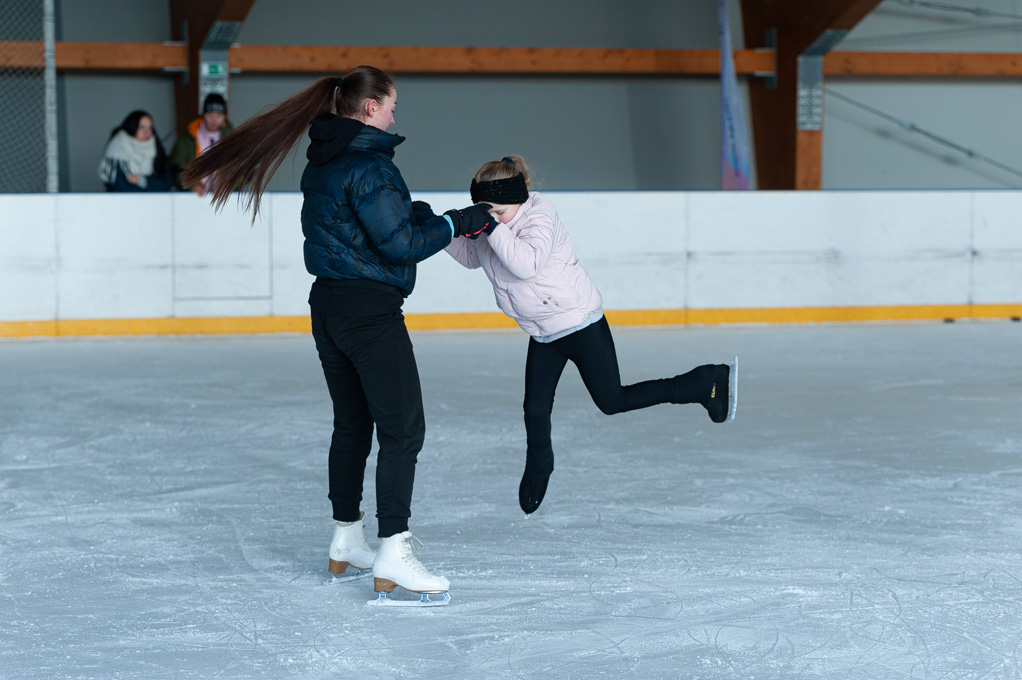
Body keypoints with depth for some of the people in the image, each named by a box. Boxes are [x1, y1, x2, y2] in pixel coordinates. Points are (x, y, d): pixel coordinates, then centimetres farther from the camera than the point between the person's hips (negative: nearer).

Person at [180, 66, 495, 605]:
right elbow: (398, 245, -18)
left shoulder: (321, 162, 11)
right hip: (371, 311, -9)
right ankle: (392, 557, -12)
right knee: (402, 428, -7)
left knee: (351, 424, 18)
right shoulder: (369, 165, -17)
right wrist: (456, 223, -9)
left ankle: (346, 543, 26)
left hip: (328, 307, 9)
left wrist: (414, 215, 9)